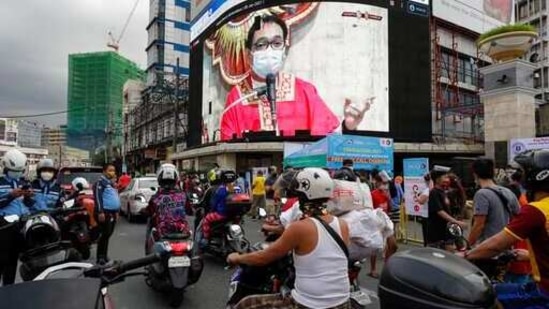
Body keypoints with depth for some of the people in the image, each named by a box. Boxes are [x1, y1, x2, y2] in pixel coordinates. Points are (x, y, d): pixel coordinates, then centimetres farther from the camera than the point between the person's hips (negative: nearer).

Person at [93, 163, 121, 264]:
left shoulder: (112, 183, 20)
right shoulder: (100, 182, -7)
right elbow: (97, 197, -16)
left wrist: (117, 211, 23)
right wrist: (100, 211, -23)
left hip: (113, 212, 8)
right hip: (105, 212, -8)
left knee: (108, 234, 12)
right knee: (105, 234, -12)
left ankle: (104, 255, 20)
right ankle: (100, 256, -6)